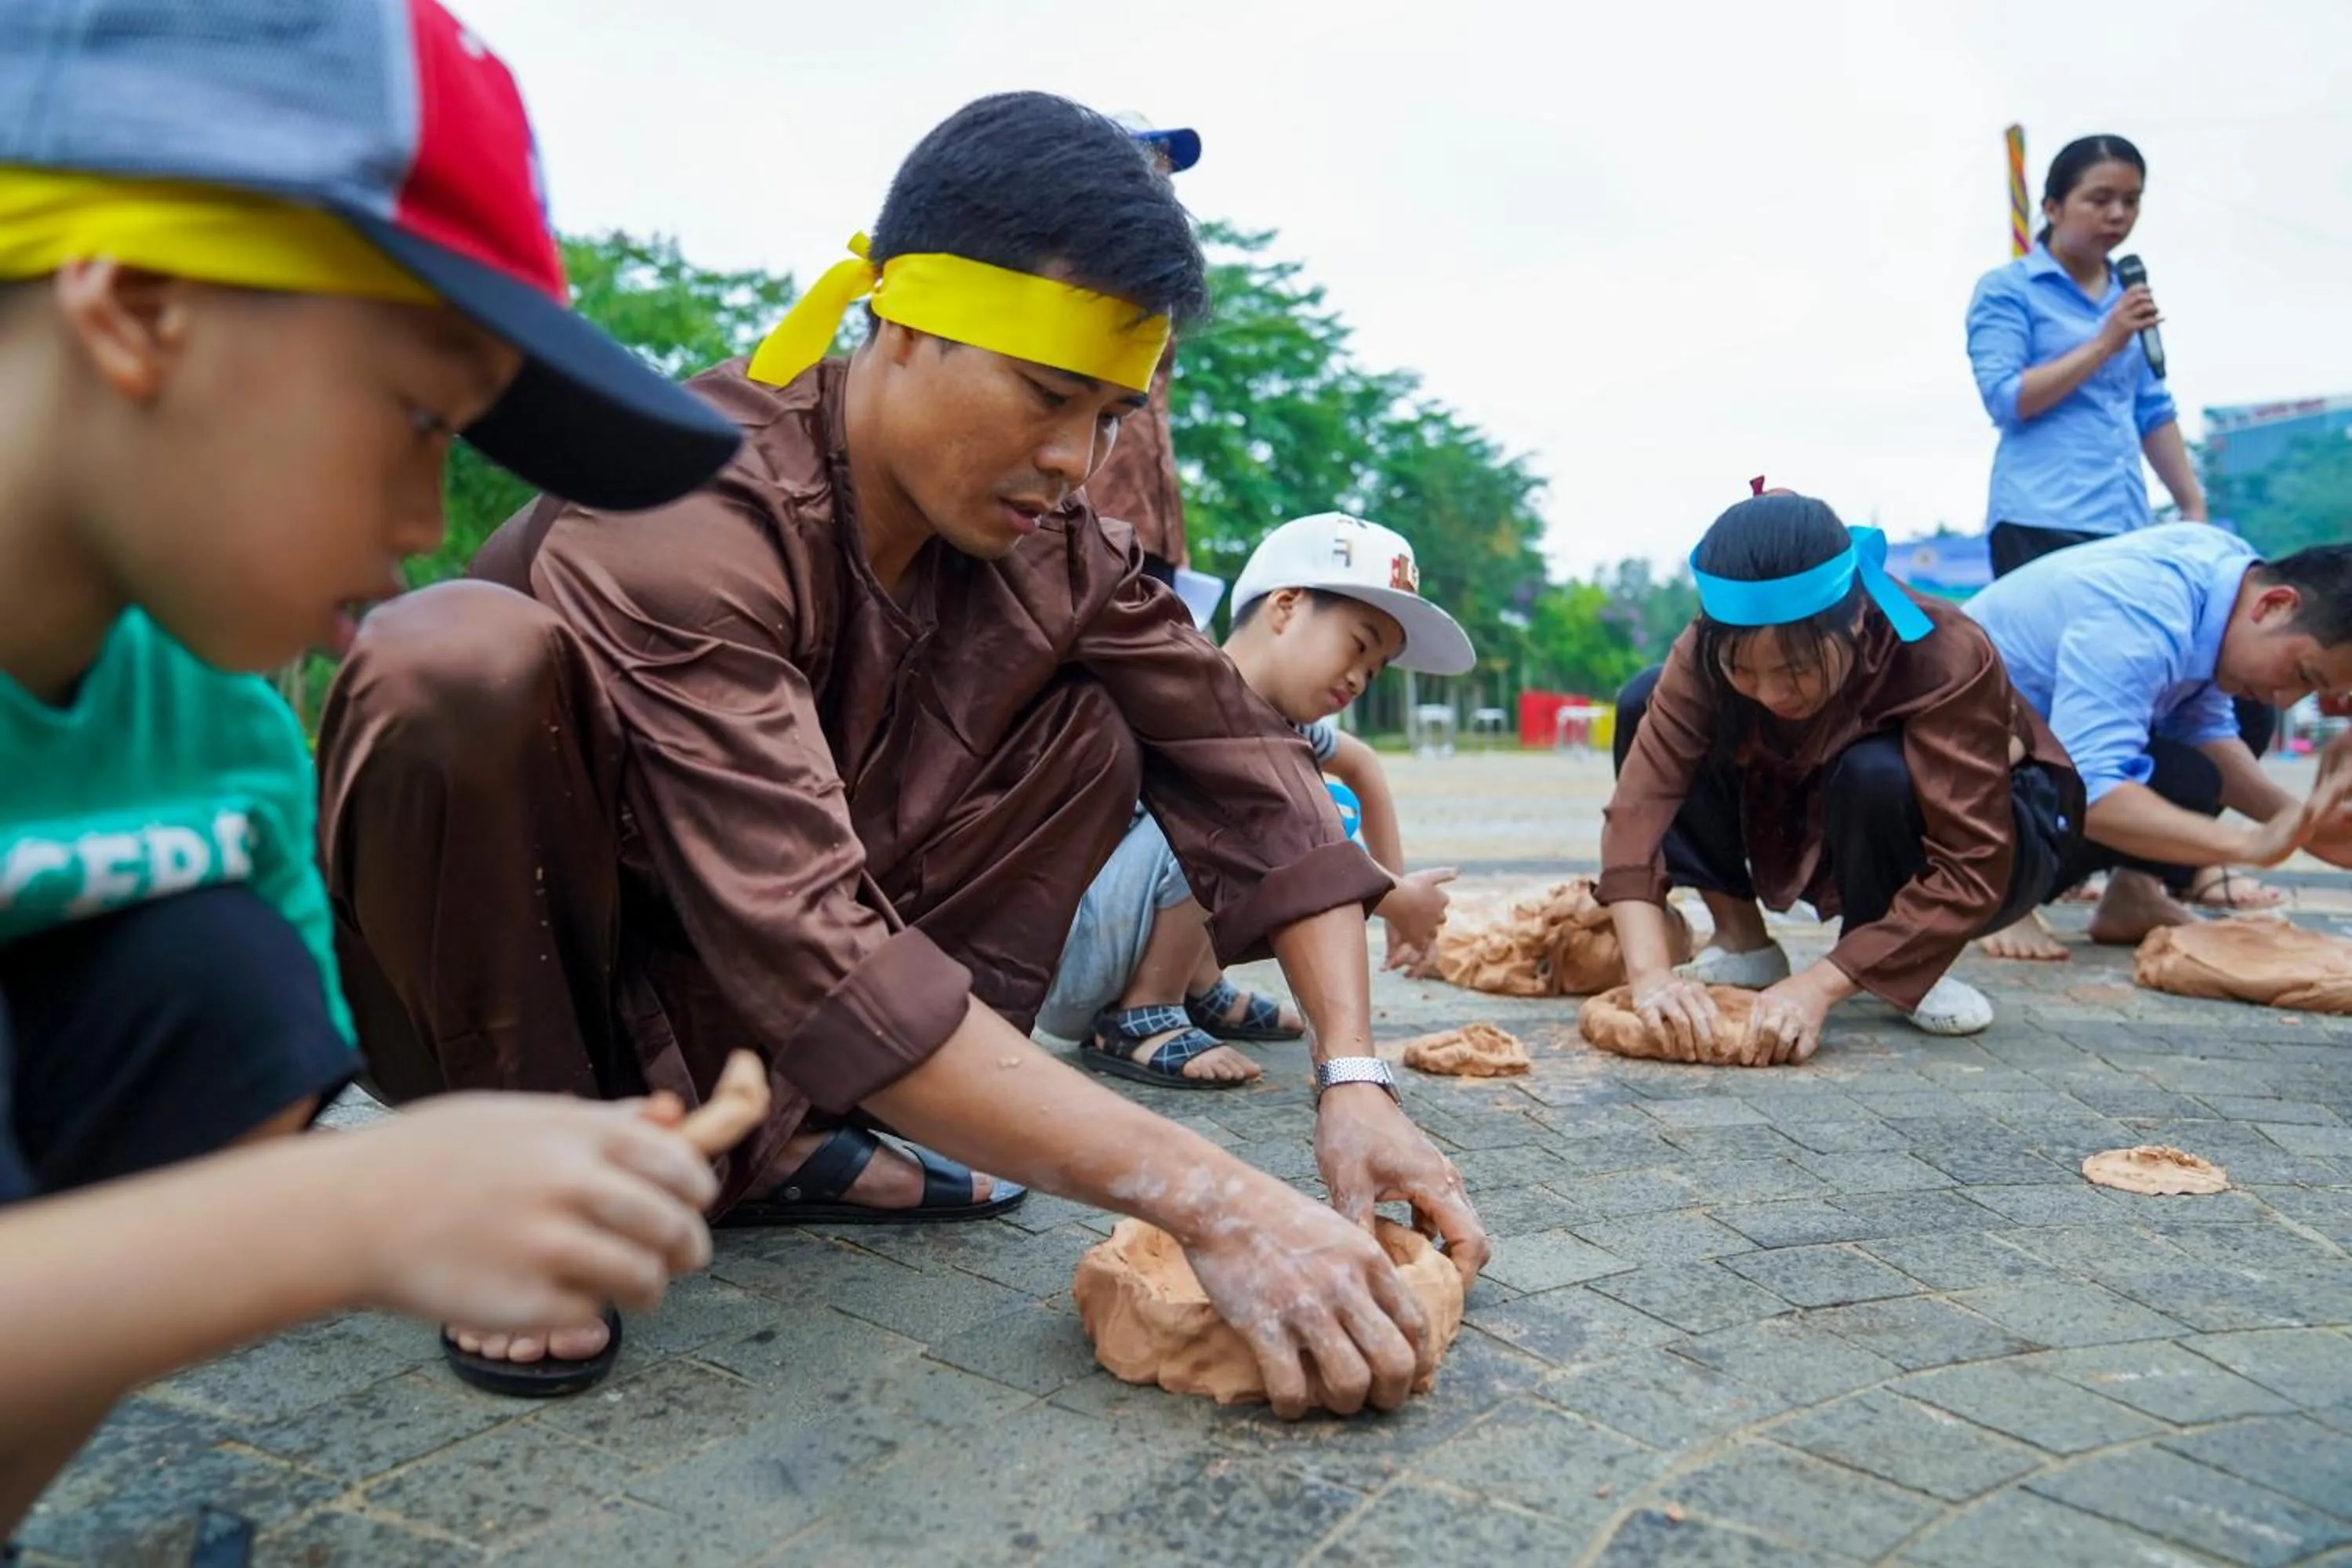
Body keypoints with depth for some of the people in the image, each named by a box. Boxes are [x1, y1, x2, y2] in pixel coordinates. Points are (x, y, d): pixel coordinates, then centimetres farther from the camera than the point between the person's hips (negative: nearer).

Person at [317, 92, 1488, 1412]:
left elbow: (1246, 771, -10)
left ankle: (773, 1140, -6)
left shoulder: (1045, 541, -8)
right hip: (498, 987, -5)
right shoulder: (689, 512, -29)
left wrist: (1355, 1080, -22)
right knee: (461, 660, -35)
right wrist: (1207, 1201, -41)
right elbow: (808, 954, -38)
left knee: (1096, 723, -5)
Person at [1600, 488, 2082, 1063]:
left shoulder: (1949, 659, -34)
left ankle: (1906, 966, -11)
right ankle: (1742, 943, -8)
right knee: (1644, 704, -19)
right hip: (1822, 843, 4)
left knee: (1877, 774, -39)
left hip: (1992, 848, -3)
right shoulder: (1707, 654, -25)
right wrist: (1650, 973, -47)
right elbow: (1639, 806, -34)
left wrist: (1818, 987, -44)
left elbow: (1972, 872, -36)